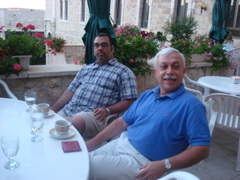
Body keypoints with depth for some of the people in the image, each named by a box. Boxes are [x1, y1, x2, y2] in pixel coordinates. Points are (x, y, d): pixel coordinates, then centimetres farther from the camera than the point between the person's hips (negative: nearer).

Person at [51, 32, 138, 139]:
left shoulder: (123, 72, 4)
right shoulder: (85, 69, 25)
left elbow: (129, 101, -4)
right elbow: (70, 92, 22)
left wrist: (107, 110, -20)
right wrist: (51, 110, 11)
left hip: (95, 114, -6)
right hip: (68, 110, 6)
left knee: (76, 122, -36)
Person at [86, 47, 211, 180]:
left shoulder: (191, 105, -13)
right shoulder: (146, 96, 10)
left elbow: (202, 150, -16)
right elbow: (122, 122, 14)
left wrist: (165, 165, -26)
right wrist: (93, 142, 8)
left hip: (141, 161, -7)